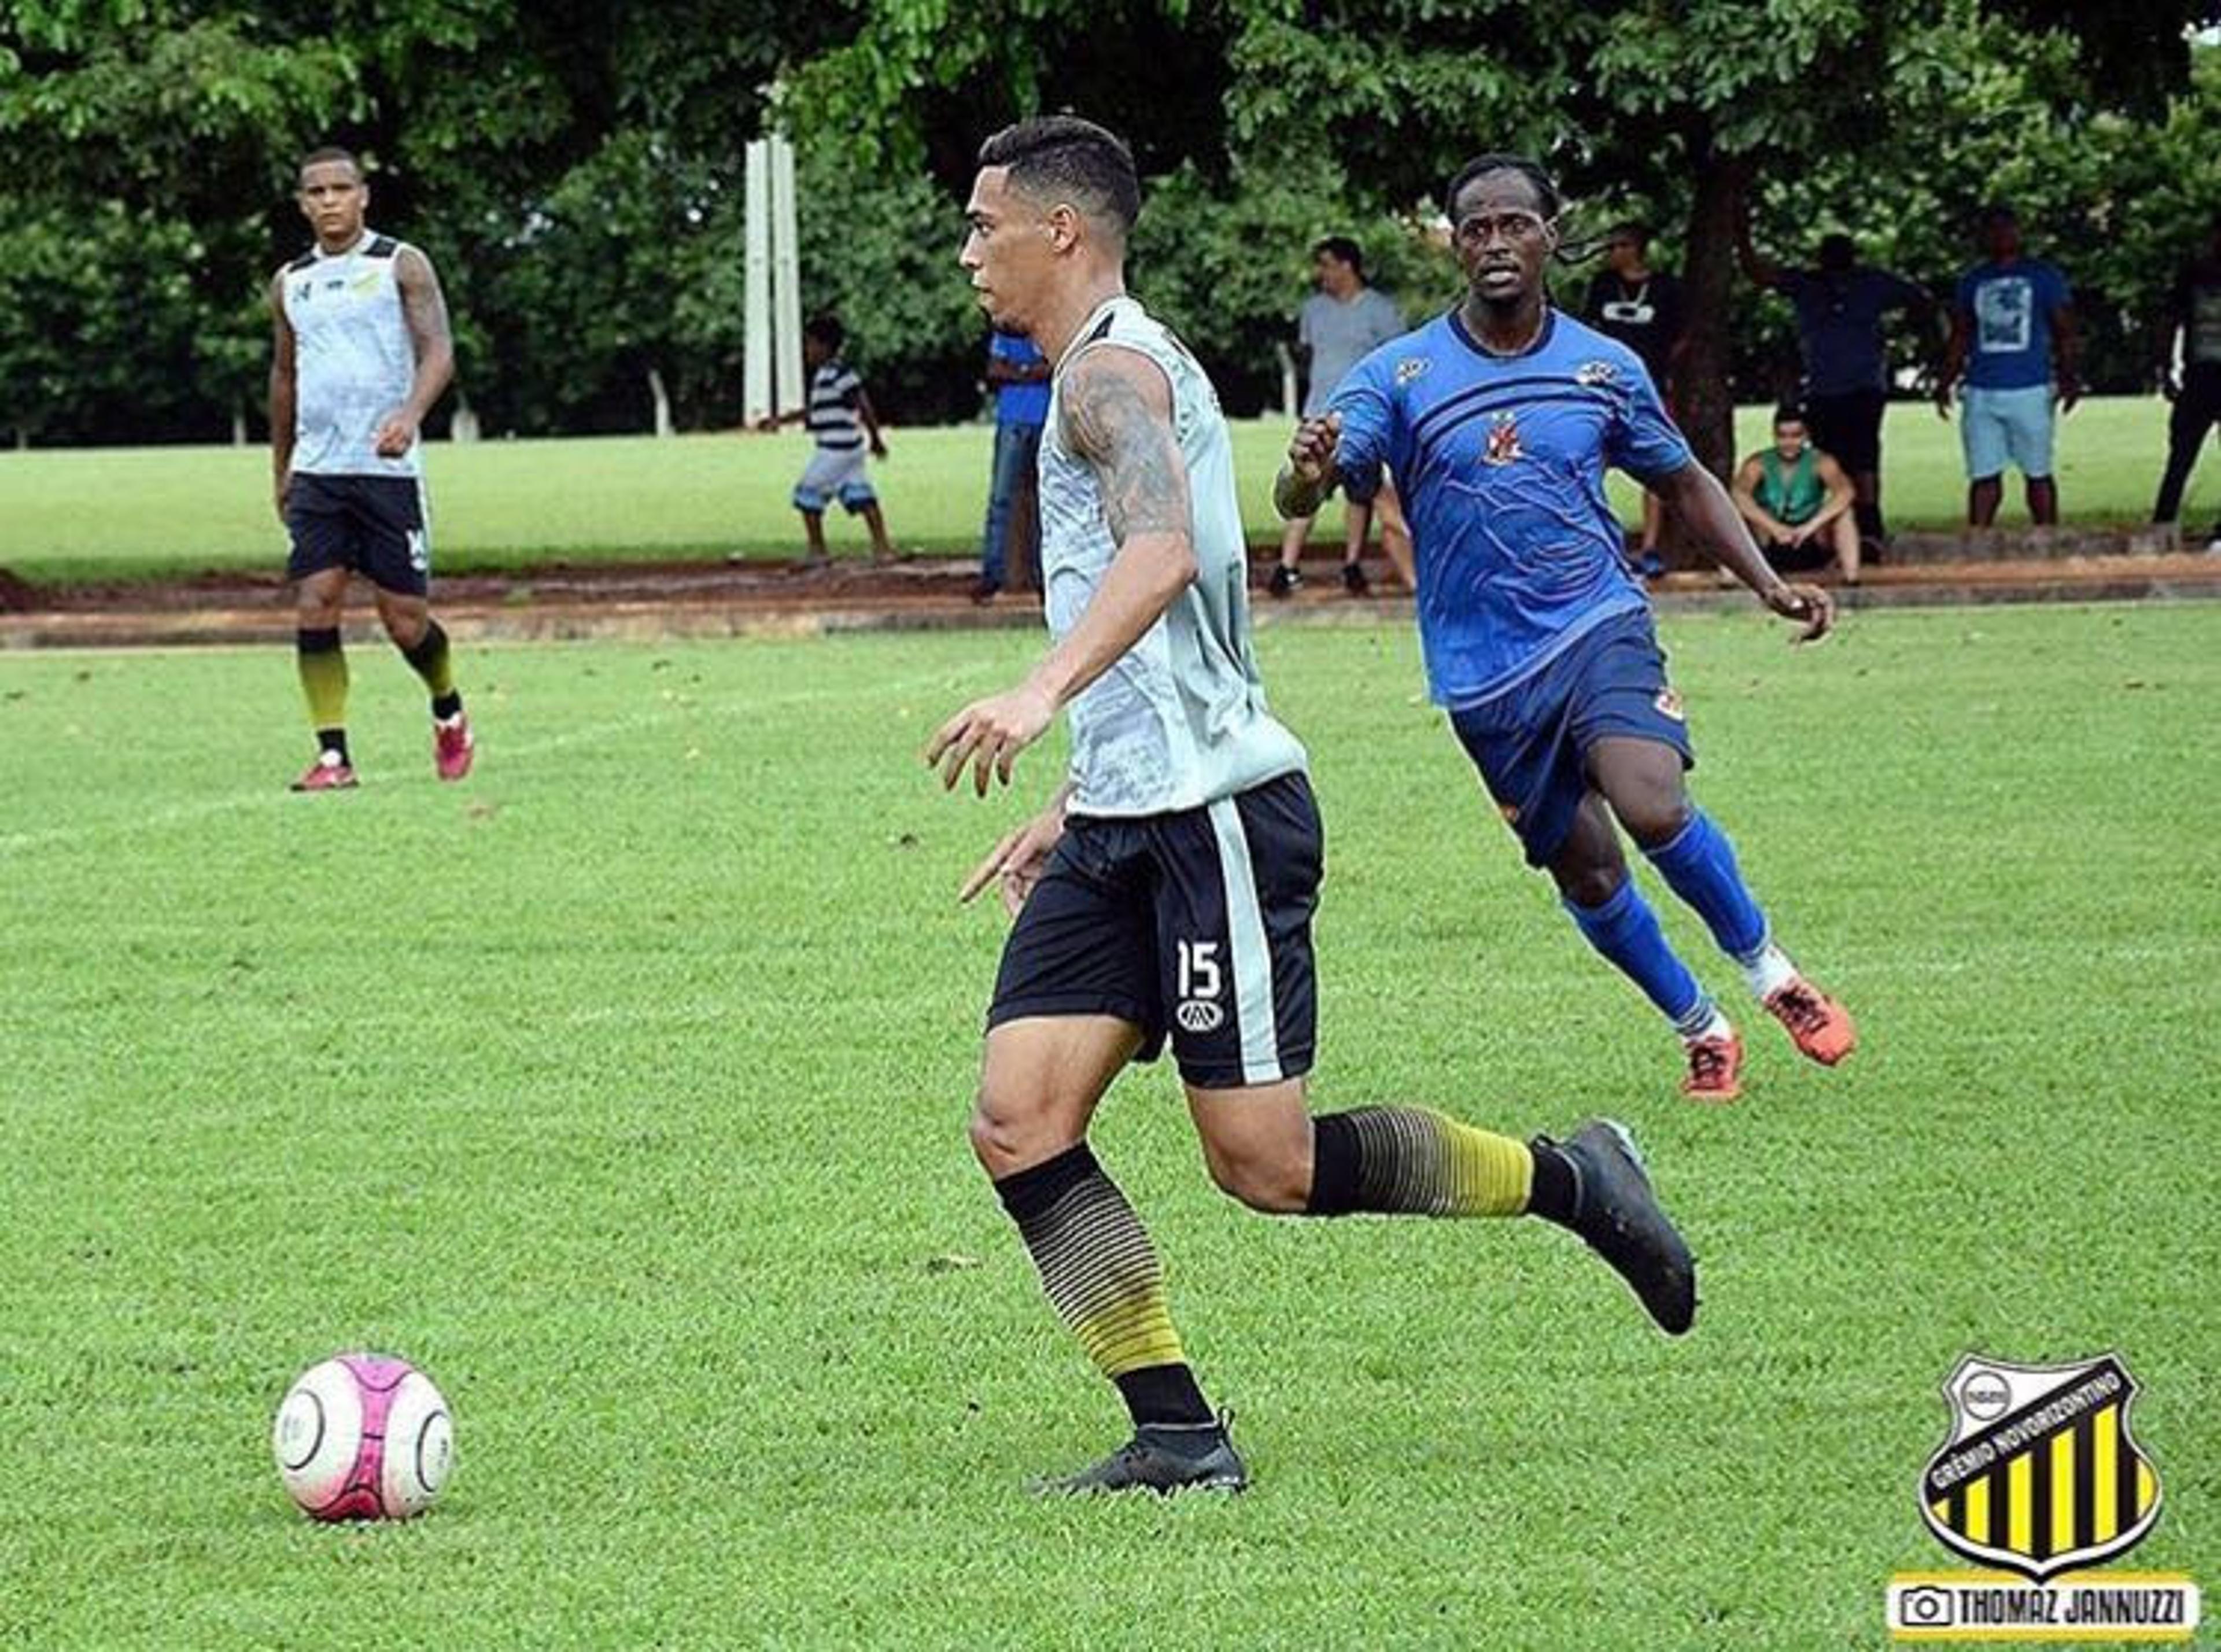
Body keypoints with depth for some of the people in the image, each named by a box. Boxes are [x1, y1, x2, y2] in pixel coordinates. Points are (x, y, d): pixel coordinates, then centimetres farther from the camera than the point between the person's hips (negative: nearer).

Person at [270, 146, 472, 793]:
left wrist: (410, 415, -28)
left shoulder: (401, 265, -1)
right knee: (314, 605, -10)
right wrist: (280, 469, 25)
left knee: (406, 619, -2)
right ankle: (333, 756, -7)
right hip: (316, 471, 4)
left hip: (388, 468, -4)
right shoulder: (290, 284, 13)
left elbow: (438, 351, -9)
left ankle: (449, 712, 28)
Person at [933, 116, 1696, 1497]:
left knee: (1266, 1162, -8)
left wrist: (1042, 696, -43)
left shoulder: (1113, 367, -10)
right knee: (1018, 1121, -3)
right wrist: (1071, 810, 30)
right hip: (1126, 820, 10)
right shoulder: (1121, 371, 22)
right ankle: (1177, 1435, -2)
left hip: (1216, 811, -10)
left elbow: (1165, 551, -30)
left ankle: (1566, 1180, 11)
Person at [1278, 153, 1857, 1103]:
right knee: (1587, 876, 6)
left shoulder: (1607, 368, 3)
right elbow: (1297, 498, -14)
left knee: (1652, 807, -26)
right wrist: (1307, 473, -39)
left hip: (1600, 624, -1)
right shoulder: (1400, 374, -5)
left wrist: (1768, 585, 6)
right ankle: (1702, 1031, 28)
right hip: (1484, 671, 1)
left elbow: (1683, 484, 18)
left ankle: (1766, 968, -2)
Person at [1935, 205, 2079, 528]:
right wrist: (1945, 383, 8)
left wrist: (2069, 376, -9)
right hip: (1981, 392, 2)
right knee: (1984, 475, 0)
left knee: (2038, 474, 3)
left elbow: (2064, 332, 4)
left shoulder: (2044, 277, 6)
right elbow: (1960, 338, 17)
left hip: (2030, 391, -2)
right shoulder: (1972, 281, 14)